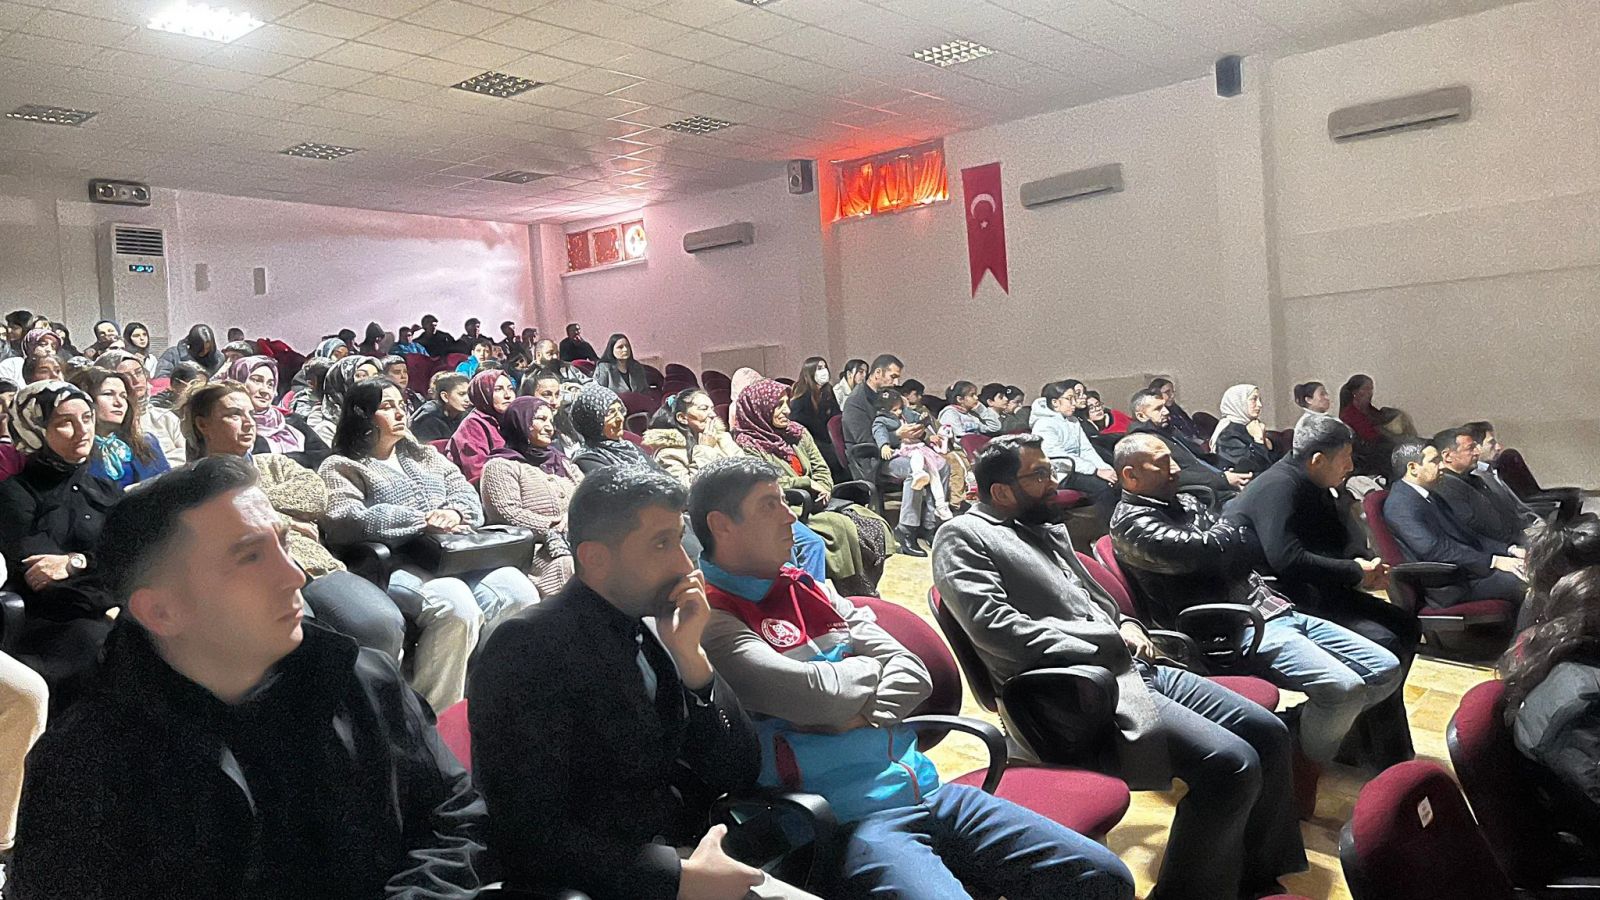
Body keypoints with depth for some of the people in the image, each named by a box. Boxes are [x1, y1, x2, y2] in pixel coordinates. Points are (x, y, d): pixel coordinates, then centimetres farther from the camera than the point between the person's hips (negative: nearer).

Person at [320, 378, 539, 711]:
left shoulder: (425, 455, 28)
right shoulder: (341, 467, 10)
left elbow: (468, 495, 18)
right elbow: (347, 519, -9)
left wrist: (453, 513, -7)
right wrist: (423, 521, -12)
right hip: (396, 566, -6)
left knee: (518, 591, -24)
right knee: (456, 605, -36)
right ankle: (429, 717, -24)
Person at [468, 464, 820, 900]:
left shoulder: (653, 629, 5)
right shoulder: (529, 648, -14)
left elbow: (740, 775, 5)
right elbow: (530, 838, -18)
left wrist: (690, 656, -7)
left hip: (684, 856, 7)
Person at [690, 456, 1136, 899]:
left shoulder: (815, 591, 18)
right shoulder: (711, 621, -6)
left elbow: (913, 673, 10)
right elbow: (811, 694, -19)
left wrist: (858, 715, -10)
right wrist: (874, 667, 2)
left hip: (928, 790, 7)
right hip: (852, 819, -7)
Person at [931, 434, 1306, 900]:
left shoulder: (1049, 530, 23)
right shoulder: (963, 537, -4)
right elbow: (994, 625, -18)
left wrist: (1125, 625, 7)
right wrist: (1106, 637, -14)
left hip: (1130, 667, 10)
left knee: (1268, 732, 1)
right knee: (1231, 763, -23)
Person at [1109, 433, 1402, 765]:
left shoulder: (1187, 502, 21)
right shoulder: (1131, 523, -7)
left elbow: (1248, 547, 19)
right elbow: (1206, 550, -18)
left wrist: (1222, 536, -3)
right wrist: (1228, 529, 3)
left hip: (1275, 609, 10)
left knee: (1387, 669, 4)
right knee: (1344, 687, -26)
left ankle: (1298, 724, 15)